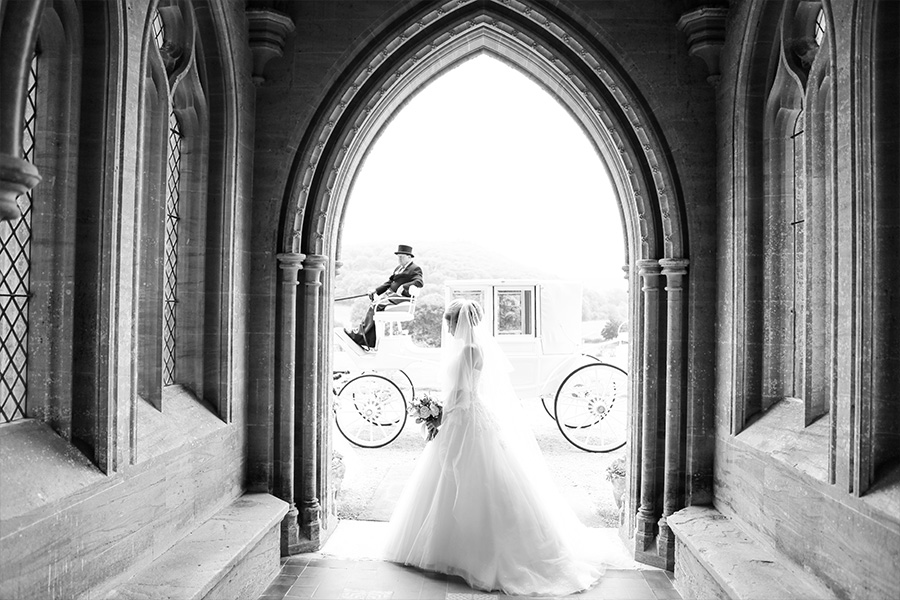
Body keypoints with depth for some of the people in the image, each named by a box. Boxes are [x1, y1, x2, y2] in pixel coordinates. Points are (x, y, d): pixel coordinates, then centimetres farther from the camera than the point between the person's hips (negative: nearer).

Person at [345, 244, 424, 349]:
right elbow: (389, 282, 23)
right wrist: (376, 290, 11)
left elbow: (420, 282, -20)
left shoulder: (415, 269, -3)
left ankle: (358, 335, -15)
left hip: (401, 297, -9)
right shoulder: (398, 268, 23)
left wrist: (404, 287, -29)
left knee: (375, 306, -22)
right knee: (373, 306, -12)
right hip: (390, 293, 9)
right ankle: (370, 343, -16)